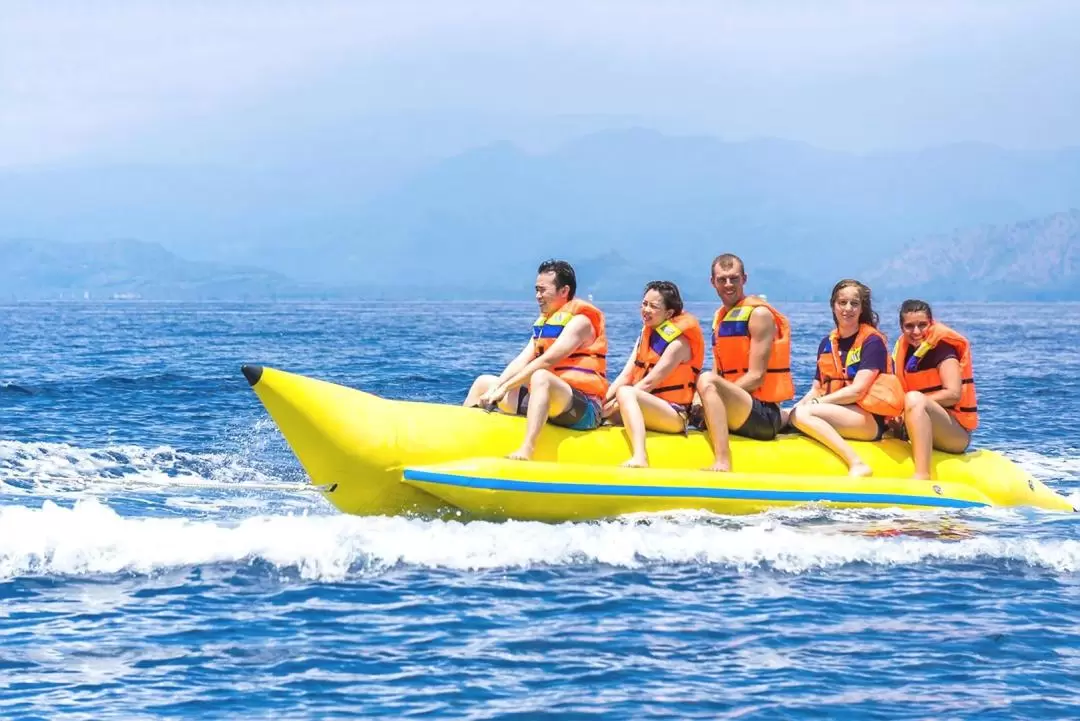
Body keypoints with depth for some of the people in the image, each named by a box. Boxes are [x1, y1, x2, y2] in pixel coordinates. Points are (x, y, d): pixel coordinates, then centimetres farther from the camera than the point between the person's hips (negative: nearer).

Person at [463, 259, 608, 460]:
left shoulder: (580, 321, -10)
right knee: (484, 382, 15)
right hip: (547, 398, 10)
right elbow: (522, 361, 7)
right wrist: (495, 388, -9)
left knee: (541, 377, -40)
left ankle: (526, 451, -53)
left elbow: (546, 362, -21)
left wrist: (504, 388, -23)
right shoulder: (544, 321, 17)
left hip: (583, 408, -10)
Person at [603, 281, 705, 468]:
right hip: (645, 409, 8)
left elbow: (649, 383, -15)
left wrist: (614, 404, -20)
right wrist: (604, 401, -9)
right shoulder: (645, 336, 17)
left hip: (674, 415, -8)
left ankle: (640, 458, -54)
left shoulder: (679, 342, -7)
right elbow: (625, 376, 8)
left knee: (625, 393, -35)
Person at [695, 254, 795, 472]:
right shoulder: (720, 317, 19)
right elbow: (719, 374, 13)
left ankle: (723, 463, -44)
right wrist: (702, 400, -9)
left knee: (707, 381, -31)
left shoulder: (759, 314, -5)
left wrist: (705, 397, -18)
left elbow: (756, 377, -13)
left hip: (763, 416, -9)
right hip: (739, 415, 9)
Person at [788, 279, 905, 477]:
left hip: (869, 420, -6)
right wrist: (799, 405, -8)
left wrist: (817, 402, -15)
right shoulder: (827, 343, 17)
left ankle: (857, 465, -34)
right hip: (836, 415, 6)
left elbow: (857, 390, -11)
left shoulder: (872, 341, -2)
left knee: (802, 414, -31)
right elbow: (816, 389, 12)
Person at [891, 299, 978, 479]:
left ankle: (922, 475, -48)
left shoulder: (942, 347, -9)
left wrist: (907, 405, -20)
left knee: (914, 400, -34)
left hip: (957, 434, -8)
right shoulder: (905, 350, 11)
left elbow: (953, 394, -21)